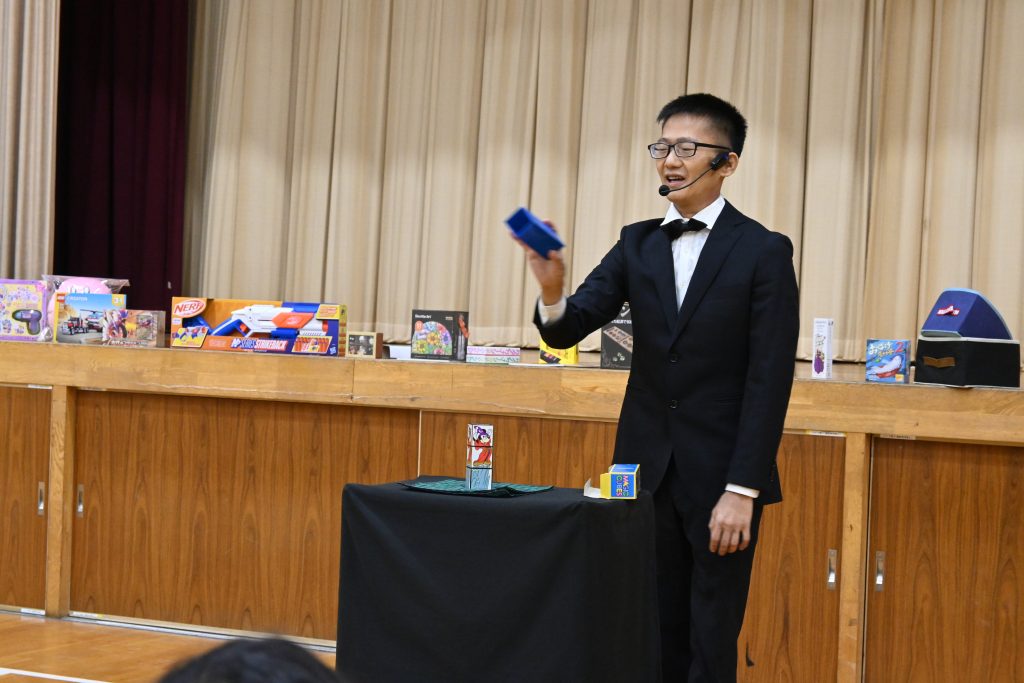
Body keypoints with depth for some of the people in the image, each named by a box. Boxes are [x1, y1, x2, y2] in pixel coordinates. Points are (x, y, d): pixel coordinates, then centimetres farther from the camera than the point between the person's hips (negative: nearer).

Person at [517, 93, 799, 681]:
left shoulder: (764, 251, -7)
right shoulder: (638, 244, 7)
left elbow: (770, 380, -11)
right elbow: (569, 329, -1)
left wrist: (742, 490, -16)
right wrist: (552, 292, -25)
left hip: (720, 476, -4)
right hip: (646, 469, 4)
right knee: (655, 633, 9)